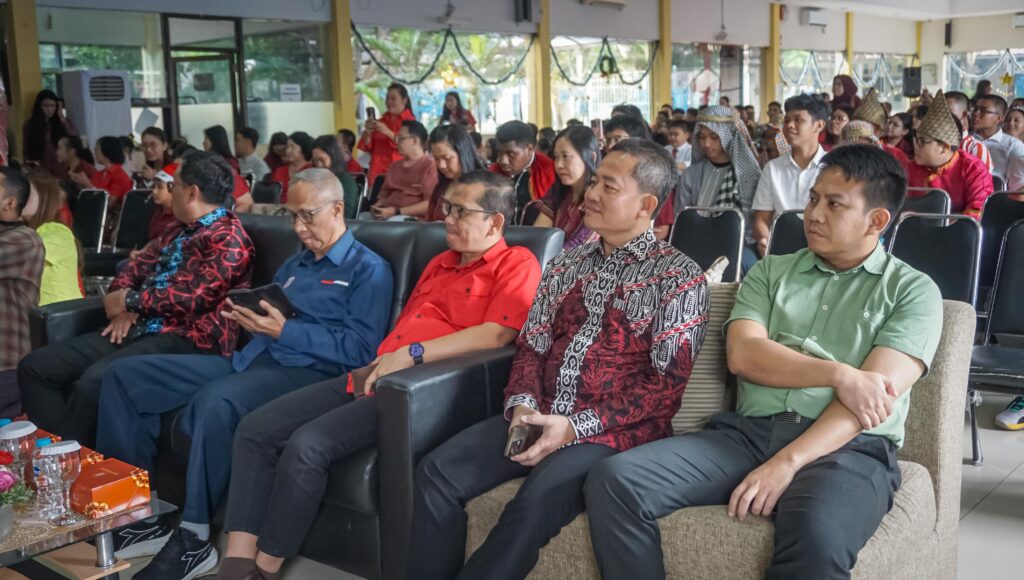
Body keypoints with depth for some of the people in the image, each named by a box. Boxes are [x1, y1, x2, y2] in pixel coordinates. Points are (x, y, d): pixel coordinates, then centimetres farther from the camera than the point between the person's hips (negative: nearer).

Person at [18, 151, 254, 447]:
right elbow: (134, 269, 23)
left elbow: (193, 296, -19)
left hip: (188, 339, -10)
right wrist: (124, 309, 0)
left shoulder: (228, 238, -8)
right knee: (35, 367, -1)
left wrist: (130, 300, -7)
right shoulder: (178, 233, 23)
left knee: (94, 381, -33)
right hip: (141, 328, 10)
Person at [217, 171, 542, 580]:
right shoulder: (439, 263, 26)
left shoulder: (516, 265, -1)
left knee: (306, 445, -28)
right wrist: (378, 361, 10)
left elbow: (498, 333, -16)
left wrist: (413, 354, -19)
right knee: (255, 430, -7)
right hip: (374, 377, 9)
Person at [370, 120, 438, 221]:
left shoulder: (430, 165, -3)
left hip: (413, 219, -7)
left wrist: (396, 212, -15)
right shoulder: (394, 166, 23)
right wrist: (377, 206, 1)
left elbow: (430, 204, -11)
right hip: (386, 215, 7)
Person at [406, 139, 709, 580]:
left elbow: (667, 382, -9)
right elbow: (531, 346, 14)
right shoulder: (565, 266, 17)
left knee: (537, 502, -32)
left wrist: (578, 426, -16)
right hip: (541, 416, 6)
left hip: (617, 430, -5)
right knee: (437, 472, -15)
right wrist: (523, 404, -8)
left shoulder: (679, 277, -2)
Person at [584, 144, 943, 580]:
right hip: (749, 431, 4)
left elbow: (878, 390, -7)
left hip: (849, 448, -3)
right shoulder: (771, 271, 19)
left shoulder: (912, 290, 8)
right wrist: (839, 374, -11)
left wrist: (787, 462, -18)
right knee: (613, 482, -20)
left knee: (818, 538, -39)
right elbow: (743, 355, 3)